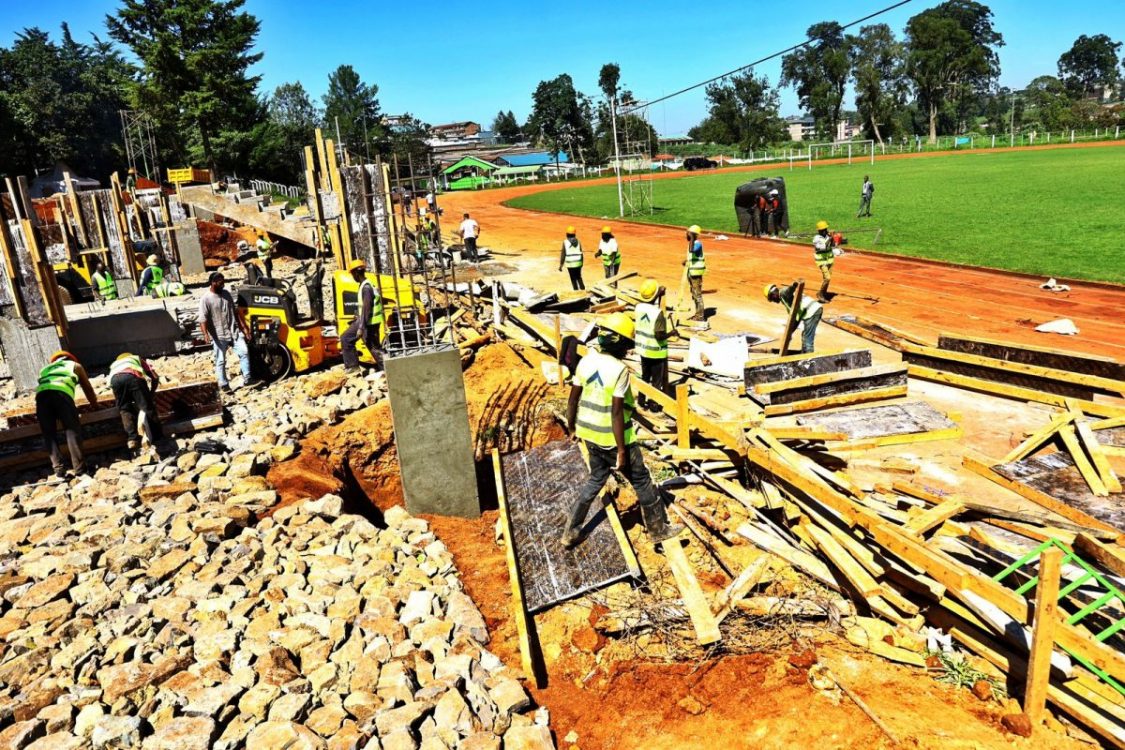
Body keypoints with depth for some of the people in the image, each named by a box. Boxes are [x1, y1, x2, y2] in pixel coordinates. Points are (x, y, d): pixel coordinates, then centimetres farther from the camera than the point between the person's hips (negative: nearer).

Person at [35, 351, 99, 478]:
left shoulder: (45, 369, 41)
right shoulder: (75, 365, 34)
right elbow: (88, 389, 37)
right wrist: (95, 406, 51)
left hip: (41, 394, 3)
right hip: (61, 392, -3)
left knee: (49, 434, 6)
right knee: (72, 429, -2)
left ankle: (59, 470, -4)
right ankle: (79, 469, -10)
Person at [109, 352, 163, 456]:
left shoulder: (114, 365, 46)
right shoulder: (138, 358, 41)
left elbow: (110, 382, 33)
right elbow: (155, 377, 29)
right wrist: (150, 394, 40)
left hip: (115, 379, 2)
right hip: (133, 376, -2)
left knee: (125, 410, 12)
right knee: (146, 406, 0)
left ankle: (132, 440, -2)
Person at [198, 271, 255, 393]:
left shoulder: (226, 294, 8)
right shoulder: (205, 299, -10)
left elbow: (235, 312, 15)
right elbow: (203, 319, -18)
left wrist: (244, 327, 14)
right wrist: (205, 334, -33)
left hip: (234, 331, 5)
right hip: (219, 336, -4)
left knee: (244, 352, -7)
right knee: (220, 361, 3)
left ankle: (247, 379, 1)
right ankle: (224, 385, 13)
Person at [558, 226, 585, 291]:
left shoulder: (565, 242, -9)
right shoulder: (578, 241, 1)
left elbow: (563, 254, -10)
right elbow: (581, 253, 6)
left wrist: (561, 265, -4)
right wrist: (582, 262, 20)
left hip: (570, 264, -3)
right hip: (578, 263, 3)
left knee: (573, 279, 6)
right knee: (579, 277, 21)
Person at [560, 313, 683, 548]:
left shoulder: (586, 361, -1)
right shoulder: (619, 370, -21)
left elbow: (573, 398, 6)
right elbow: (616, 413, -22)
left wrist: (571, 427, 20)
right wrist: (621, 450, -16)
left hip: (589, 434, 7)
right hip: (613, 438, -7)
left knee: (596, 479, 24)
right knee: (641, 481, 13)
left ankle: (571, 533, 24)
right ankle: (658, 529, 28)